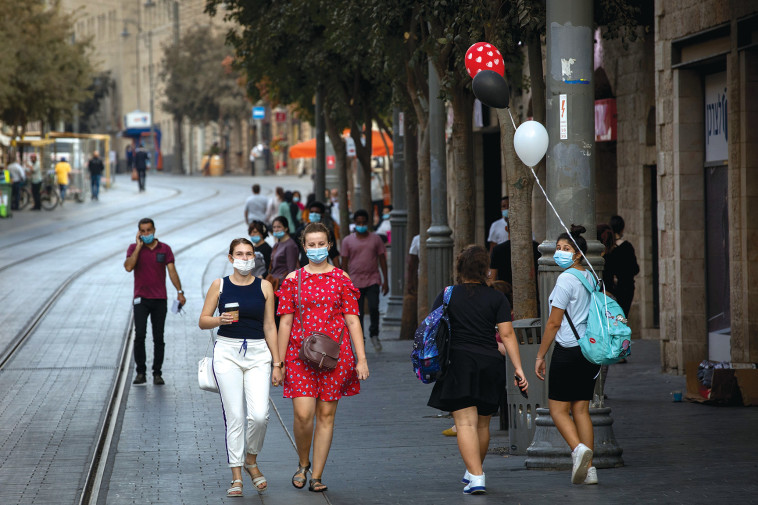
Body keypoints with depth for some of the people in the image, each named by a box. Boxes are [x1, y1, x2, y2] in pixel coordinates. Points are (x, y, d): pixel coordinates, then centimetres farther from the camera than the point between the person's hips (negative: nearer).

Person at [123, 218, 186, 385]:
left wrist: (179, 292, -10)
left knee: (158, 338, 3)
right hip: (141, 299, -1)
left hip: (160, 299, 1)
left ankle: (157, 373, 11)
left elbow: (172, 271, 0)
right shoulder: (134, 248, 2)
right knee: (139, 335, -12)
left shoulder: (165, 249, 5)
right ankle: (140, 372, -4)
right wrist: (139, 246, -12)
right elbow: (128, 267, -14)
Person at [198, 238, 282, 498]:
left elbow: (269, 326, 8)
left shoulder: (264, 287, 6)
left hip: (258, 353, 1)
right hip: (227, 352, -1)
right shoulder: (219, 285, 4)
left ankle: (251, 461, 14)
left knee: (259, 415, -12)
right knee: (234, 416, -4)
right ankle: (236, 476, 3)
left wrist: (277, 363, 5)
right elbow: (203, 321, 7)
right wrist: (220, 319, -15)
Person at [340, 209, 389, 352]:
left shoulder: (375, 239, 6)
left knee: (373, 308, -14)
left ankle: (374, 334, 7)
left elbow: (382, 259, 8)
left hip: (372, 281, 0)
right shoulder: (348, 241, 4)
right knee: (358, 313, 1)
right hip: (355, 282, 0)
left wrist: (385, 281, 4)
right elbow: (344, 263, 6)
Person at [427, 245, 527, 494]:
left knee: (466, 422, -6)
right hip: (490, 365, 2)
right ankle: (473, 472, 33)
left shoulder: (447, 296, 3)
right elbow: (507, 334, -3)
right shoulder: (497, 298, 3)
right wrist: (518, 368, -3)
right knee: (482, 423, 17)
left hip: (458, 363, -2)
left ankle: (476, 477, -18)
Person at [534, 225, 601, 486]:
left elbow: (554, 323, -13)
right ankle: (588, 468, 5)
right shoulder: (591, 278, 11)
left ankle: (578, 448, -23)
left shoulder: (566, 280, -13)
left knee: (558, 408, 0)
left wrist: (540, 355, -6)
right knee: (581, 409, 9)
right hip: (590, 349, 7)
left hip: (568, 350, -7)